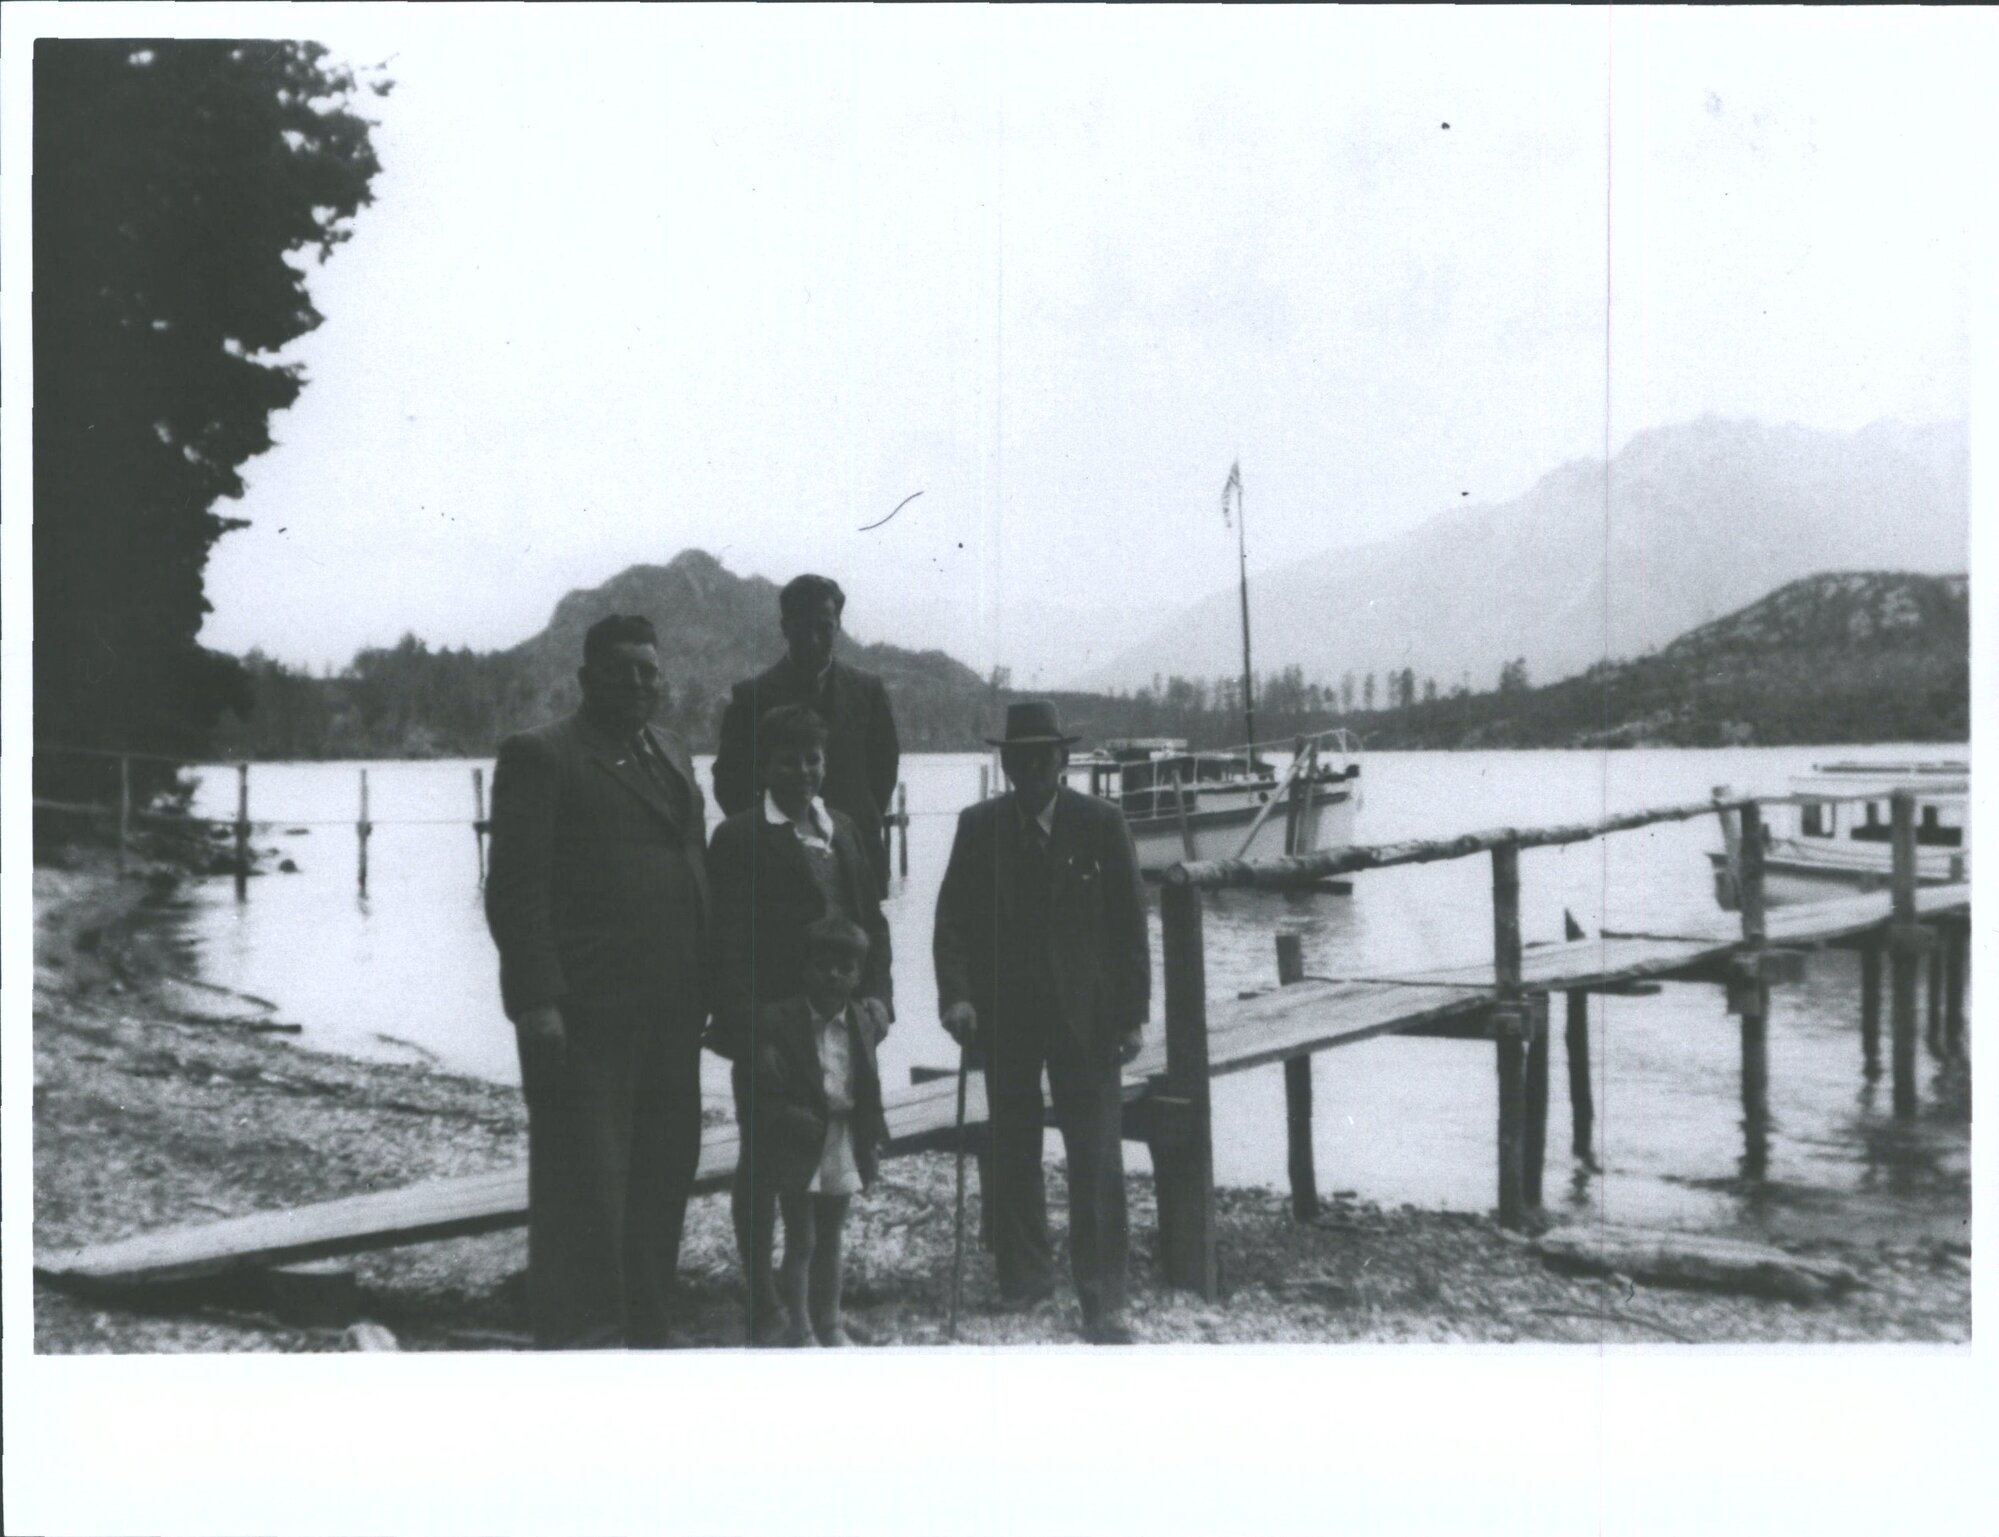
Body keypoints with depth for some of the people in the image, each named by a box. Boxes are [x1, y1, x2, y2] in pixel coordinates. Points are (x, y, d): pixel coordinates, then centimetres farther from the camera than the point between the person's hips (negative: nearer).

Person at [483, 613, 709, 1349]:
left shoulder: (673, 758, 20)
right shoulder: (539, 757, -3)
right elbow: (516, 892, -9)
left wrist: (705, 988, 13)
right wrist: (536, 1003, -17)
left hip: (669, 1012, 7)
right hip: (583, 1013, -7)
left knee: (665, 1171, 11)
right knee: (583, 1178, -3)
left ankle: (645, 1324, 23)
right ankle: (575, 1332, 7)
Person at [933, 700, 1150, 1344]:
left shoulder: (1101, 823, -2)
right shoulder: (978, 826, 4)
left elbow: (1128, 923, -1)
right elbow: (953, 920, 3)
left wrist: (1131, 1014, -5)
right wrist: (956, 995, -12)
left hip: (1084, 1015, -2)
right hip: (1003, 1016, 3)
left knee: (1097, 1160, -4)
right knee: (1012, 1154, 11)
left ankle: (1103, 1301, 1)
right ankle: (1023, 1279, 25)